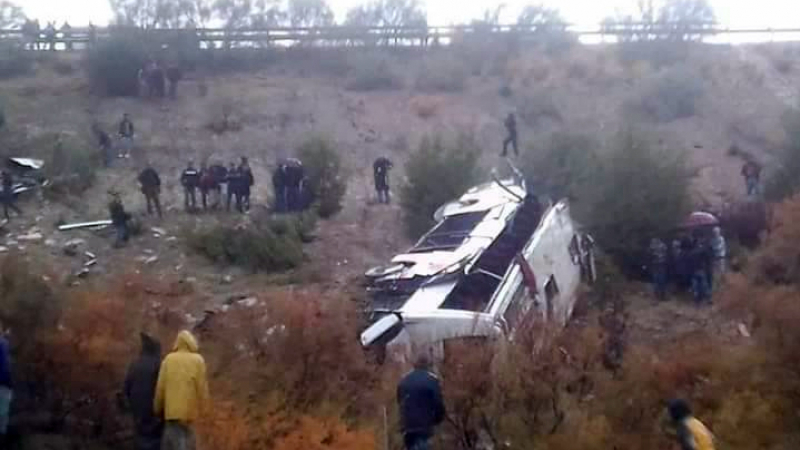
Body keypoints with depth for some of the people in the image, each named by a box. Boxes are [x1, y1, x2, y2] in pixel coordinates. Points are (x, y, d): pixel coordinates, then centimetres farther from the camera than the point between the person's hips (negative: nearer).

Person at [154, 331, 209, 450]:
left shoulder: (168, 359, 4)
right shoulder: (198, 360, 0)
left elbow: (161, 387, 3)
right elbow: (202, 387, -2)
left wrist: (158, 409, 13)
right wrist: (200, 409, 8)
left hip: (171, 410, 2)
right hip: (189, 410, -2)